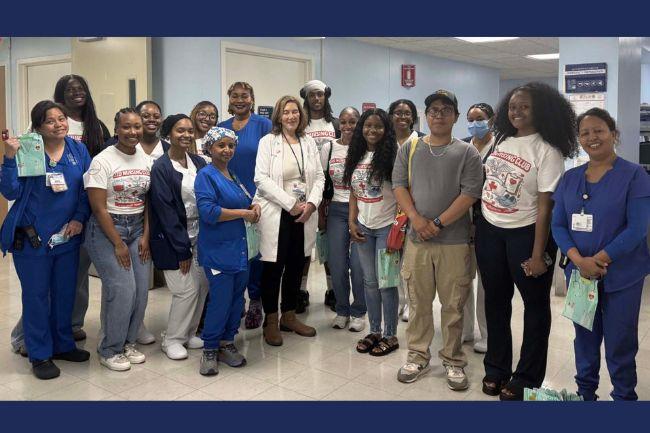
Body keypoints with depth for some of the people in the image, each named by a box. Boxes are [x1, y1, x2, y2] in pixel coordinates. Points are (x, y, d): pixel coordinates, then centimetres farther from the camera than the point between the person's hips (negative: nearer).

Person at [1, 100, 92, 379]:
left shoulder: (79, 150, 2)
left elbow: (87, 190, 5)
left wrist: (80, 218, -7)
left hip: (67, 236, 4)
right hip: (32, 238, -4)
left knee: (65, 293, 15)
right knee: (36, 296, 7)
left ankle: (63, 345, 33)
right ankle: (40, 355, 20)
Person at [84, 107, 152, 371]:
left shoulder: (146, 160, 6)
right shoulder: (103, 161, -10)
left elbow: (149, 202, 9)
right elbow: (99, 207, -13)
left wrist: (145, 236, -1)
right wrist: (118, 244, -13)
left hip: (138, 228, 5)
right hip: (107, 229, -5)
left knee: (141, 289, 0)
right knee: (122, 290, -11)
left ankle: (128, 342, 21)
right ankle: (109, 350, 9)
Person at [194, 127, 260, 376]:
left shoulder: (233, 176, 15)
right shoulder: (206, 176, -9)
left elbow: (243, 201, 27)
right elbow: (208, 211, -21)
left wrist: (254, 206, 4)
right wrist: (243, 213, -16)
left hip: (238, 248, 8)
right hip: (218, 250, -8)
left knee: (237, 297, 12)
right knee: (221, 300, -5)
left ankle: (227, 344, 26)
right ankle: (210, 350, 12)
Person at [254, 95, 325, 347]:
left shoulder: (309, 142, 11)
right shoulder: (268, 142, -2)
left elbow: (319, 176, 9)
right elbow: (262, 179, -11)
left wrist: (311, 203, -8)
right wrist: (291, 204, -14)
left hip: (304, 214, 4)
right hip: (276, 214, -4)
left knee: (296, 266, 11)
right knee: (273, 267, 2)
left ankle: (289, 316, 27)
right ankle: (270, 322, 16)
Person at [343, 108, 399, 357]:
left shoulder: (391, 156, -10)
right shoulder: (357, 157, 8)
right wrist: (352, 222, 4)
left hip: (386, 226, -5)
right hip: (363, 227, 5)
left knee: (385, 282, 0)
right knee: (369, 281, 12)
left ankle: (390, 335, 14)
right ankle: (374, 331, 24)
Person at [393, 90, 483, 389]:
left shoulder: (467, 153, 2)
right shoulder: (409, 149, 9)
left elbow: (470, 193, -7)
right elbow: (399, 186, 3)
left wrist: (438, 223, -13)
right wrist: (416, 218, -13)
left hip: (454, 241, -2)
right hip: (416, 239, 2)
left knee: (453, 305, 6)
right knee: (418, 302, 10)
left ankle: (453, 361, 21)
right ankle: (418, 356, 25)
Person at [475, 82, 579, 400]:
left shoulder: (547, 151, -12)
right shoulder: (501, 141, 5)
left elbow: (545, 205, -15)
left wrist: (538, 253, -18)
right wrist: (476, 225, 7)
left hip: (525, 233, -6)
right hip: (489, 231, 6)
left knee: (535, 305, 8)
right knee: (495, 301, 15)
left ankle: (526, 378, 22)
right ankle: (496, 368, 31)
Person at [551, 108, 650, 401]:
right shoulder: (570, 178, 6)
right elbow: (558, 224, 1)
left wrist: (598, 260, -18)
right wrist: (579, 260, -15)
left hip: (621, 276, -4)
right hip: (578, 273, 4)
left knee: (620, 342, 6)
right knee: (585, 337, 16)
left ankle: (624, 396, 26)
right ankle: (585, 393, 33)